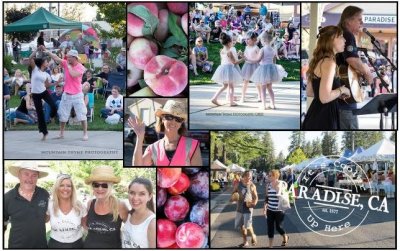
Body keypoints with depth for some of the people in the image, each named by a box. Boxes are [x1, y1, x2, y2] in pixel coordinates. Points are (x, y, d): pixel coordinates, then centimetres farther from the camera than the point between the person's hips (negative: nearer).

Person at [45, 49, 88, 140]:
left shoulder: (80, 67, -8)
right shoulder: (66, 63, 2)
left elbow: (73, 74, -25)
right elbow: (56, 58, -9)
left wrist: (69, 66, -12)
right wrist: (47, 51, -21)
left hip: (77, 95, -4)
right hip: (66, 95, 4)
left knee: (82, 115, 0)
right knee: (62, 115, 9)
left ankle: (85, 134, 9)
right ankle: (61, 134, 20)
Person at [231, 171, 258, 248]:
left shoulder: (252, 186, -6)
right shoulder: (238, 184, 0)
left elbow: (256, 197, 0)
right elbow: (233, 193, 11)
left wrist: (254, 203, -19)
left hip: (248, 208, -4)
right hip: (240, 208, 4)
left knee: (248, 226, -10)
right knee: (241, 226, 10)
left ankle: (253, 236, 21)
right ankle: (245, 242, 25)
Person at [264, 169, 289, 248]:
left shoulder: (282, 184, -10)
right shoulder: (268, 185, 2)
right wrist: (265, 207, 8)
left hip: (279, 210, -4)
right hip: (270, 210, 4)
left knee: (278, 227, 6)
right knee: (270, 228, 3)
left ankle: (285, 237, 38)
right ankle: (270, 246, 13)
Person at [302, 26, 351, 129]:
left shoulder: (319, 61, 12)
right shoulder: (329, 62, -16)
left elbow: (309, 92, 19)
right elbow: (325, 97, -26)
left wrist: (337, 94, 14)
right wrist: (341, 90, -9)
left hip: (317, 116, 10)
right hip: (323, 119, -10)